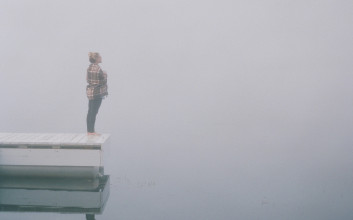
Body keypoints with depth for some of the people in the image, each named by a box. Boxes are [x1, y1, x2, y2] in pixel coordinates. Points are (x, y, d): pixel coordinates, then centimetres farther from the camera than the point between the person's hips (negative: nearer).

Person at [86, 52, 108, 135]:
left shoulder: (90, 67, 8)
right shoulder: (98, 69, -19)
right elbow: (103, 81, -15)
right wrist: (105, 74, 4)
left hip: (90, 91, 9)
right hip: (97, 92, -9)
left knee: (90, 112, 13)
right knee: (94, 112, -4)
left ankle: (89, 130, 19)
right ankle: (91, 131, 0)